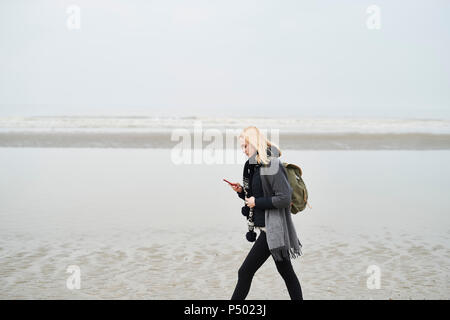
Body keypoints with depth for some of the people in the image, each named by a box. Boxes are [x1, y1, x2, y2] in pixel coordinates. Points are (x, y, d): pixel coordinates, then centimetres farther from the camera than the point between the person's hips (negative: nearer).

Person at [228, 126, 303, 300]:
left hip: (272, 229, -10)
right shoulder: (255, 165, 12)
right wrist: (242, 191, 2)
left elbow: (284, 198, -22)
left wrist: (257, 202, -16)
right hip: (270, 228, 10)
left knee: (245, 272, -5)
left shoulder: (272, 165, -17)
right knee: (286, 272, 16)